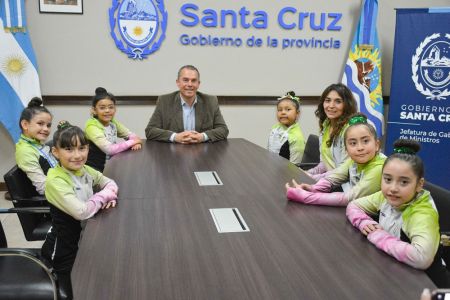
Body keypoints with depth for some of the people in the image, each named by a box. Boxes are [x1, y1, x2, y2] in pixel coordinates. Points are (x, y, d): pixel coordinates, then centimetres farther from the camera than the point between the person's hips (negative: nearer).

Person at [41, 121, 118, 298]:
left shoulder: (84, 170, -4)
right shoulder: (55, 181, -26)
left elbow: (110, 183, 8)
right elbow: (81, 211, -34)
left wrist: (110, 197, -15)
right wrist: (104, 195, -17)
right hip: (65, 251, -7)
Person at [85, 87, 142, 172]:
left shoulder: (112, 122, 2)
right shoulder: (92, 126, -17)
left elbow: (131, 135, 6)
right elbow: (109, 149, -26)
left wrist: (136, 142, -16)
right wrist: (132, 142, -16)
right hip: (95, 170, -7)